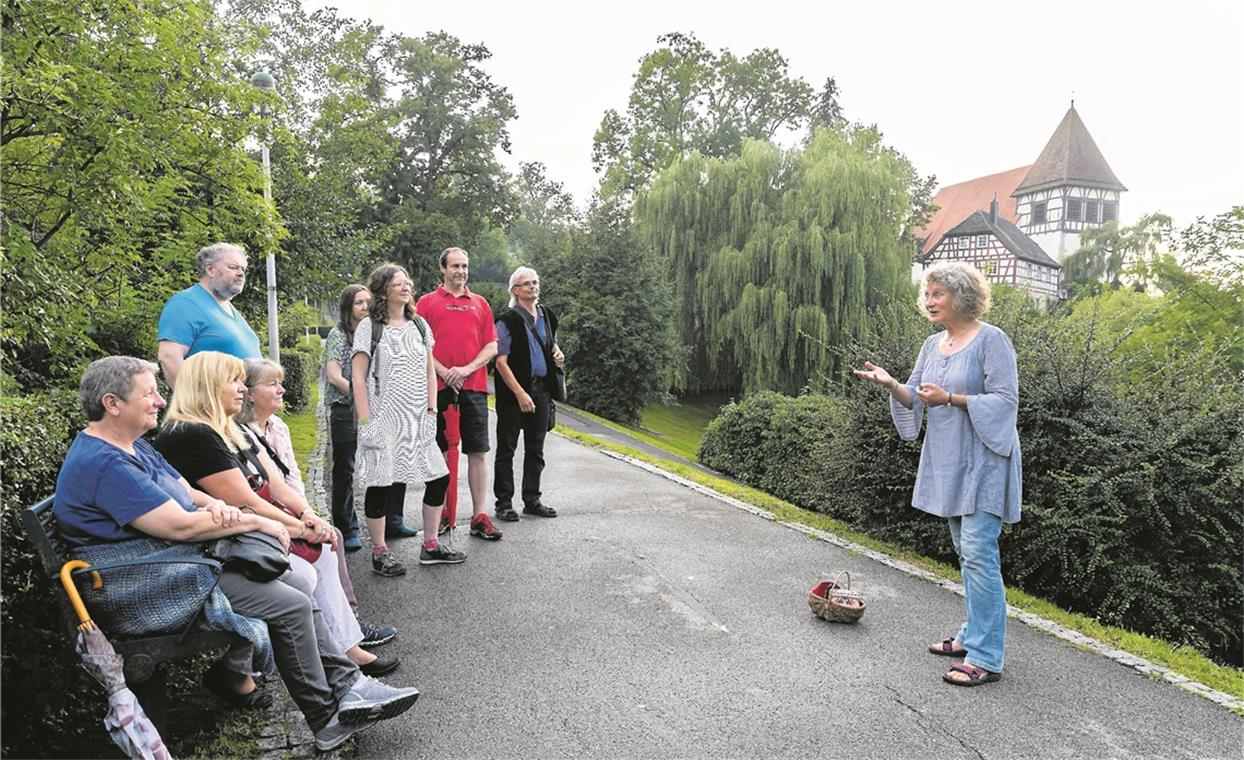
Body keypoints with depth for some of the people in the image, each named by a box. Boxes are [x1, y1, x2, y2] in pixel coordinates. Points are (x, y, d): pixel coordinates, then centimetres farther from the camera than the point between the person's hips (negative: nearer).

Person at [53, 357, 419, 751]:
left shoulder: (133, 447, 14)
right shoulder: (102, 463, -20)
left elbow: (188, 492, 16)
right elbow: (180, 525, -24)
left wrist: (217, 506, -8)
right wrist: (256, 521, -13)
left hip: (178, 566, 11)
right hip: (148, 591, -11)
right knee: (292, 606, -14)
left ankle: (345, 682, 5)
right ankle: (326, 719, 0)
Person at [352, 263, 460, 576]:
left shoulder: (419, 324, 12)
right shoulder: (369, 326, -3)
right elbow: (358, 377, -6)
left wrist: (432, 410, 6)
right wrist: (365, 420, -12)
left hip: (418, 419, 5)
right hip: (384, 418, -5)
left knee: (439, 477, 4)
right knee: (381, 482, -3)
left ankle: (430, 546, 18)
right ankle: (379, 553, 10)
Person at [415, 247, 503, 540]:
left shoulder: (480, 303, 13)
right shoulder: (427, 302, 7)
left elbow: (492, 346, 9)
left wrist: (467, 369, -6)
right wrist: (443, 372, -11)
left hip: (474, 387, 2)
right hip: (439, 387, -2)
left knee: (478, 452, 1)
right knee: (439, 452, 5)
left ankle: (479, 516, 6)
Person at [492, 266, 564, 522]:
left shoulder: (547, 315, 10)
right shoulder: (507, 320, -9)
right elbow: (501, 362, -13)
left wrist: (558, 354, 3)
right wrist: (520, 393, -19)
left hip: (541, 389, 6)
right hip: (513, 391, -6)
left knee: (535, 449, 12)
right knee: (507, 448, 3)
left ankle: (532, 500, 22)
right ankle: (504, 503, 11)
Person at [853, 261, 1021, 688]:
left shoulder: (991, 340, -10)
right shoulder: (932, 345, 12)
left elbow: (1005, 399, -15)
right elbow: (916, 399, 11)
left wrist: (951, 399, -24)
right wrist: (890, 384, -8)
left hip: (982, 461, -8)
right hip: (947, 462, 8)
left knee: (978, 552, -9)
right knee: (965, 552, 16)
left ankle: (985, 658, -3)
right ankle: (974, 635, 28)